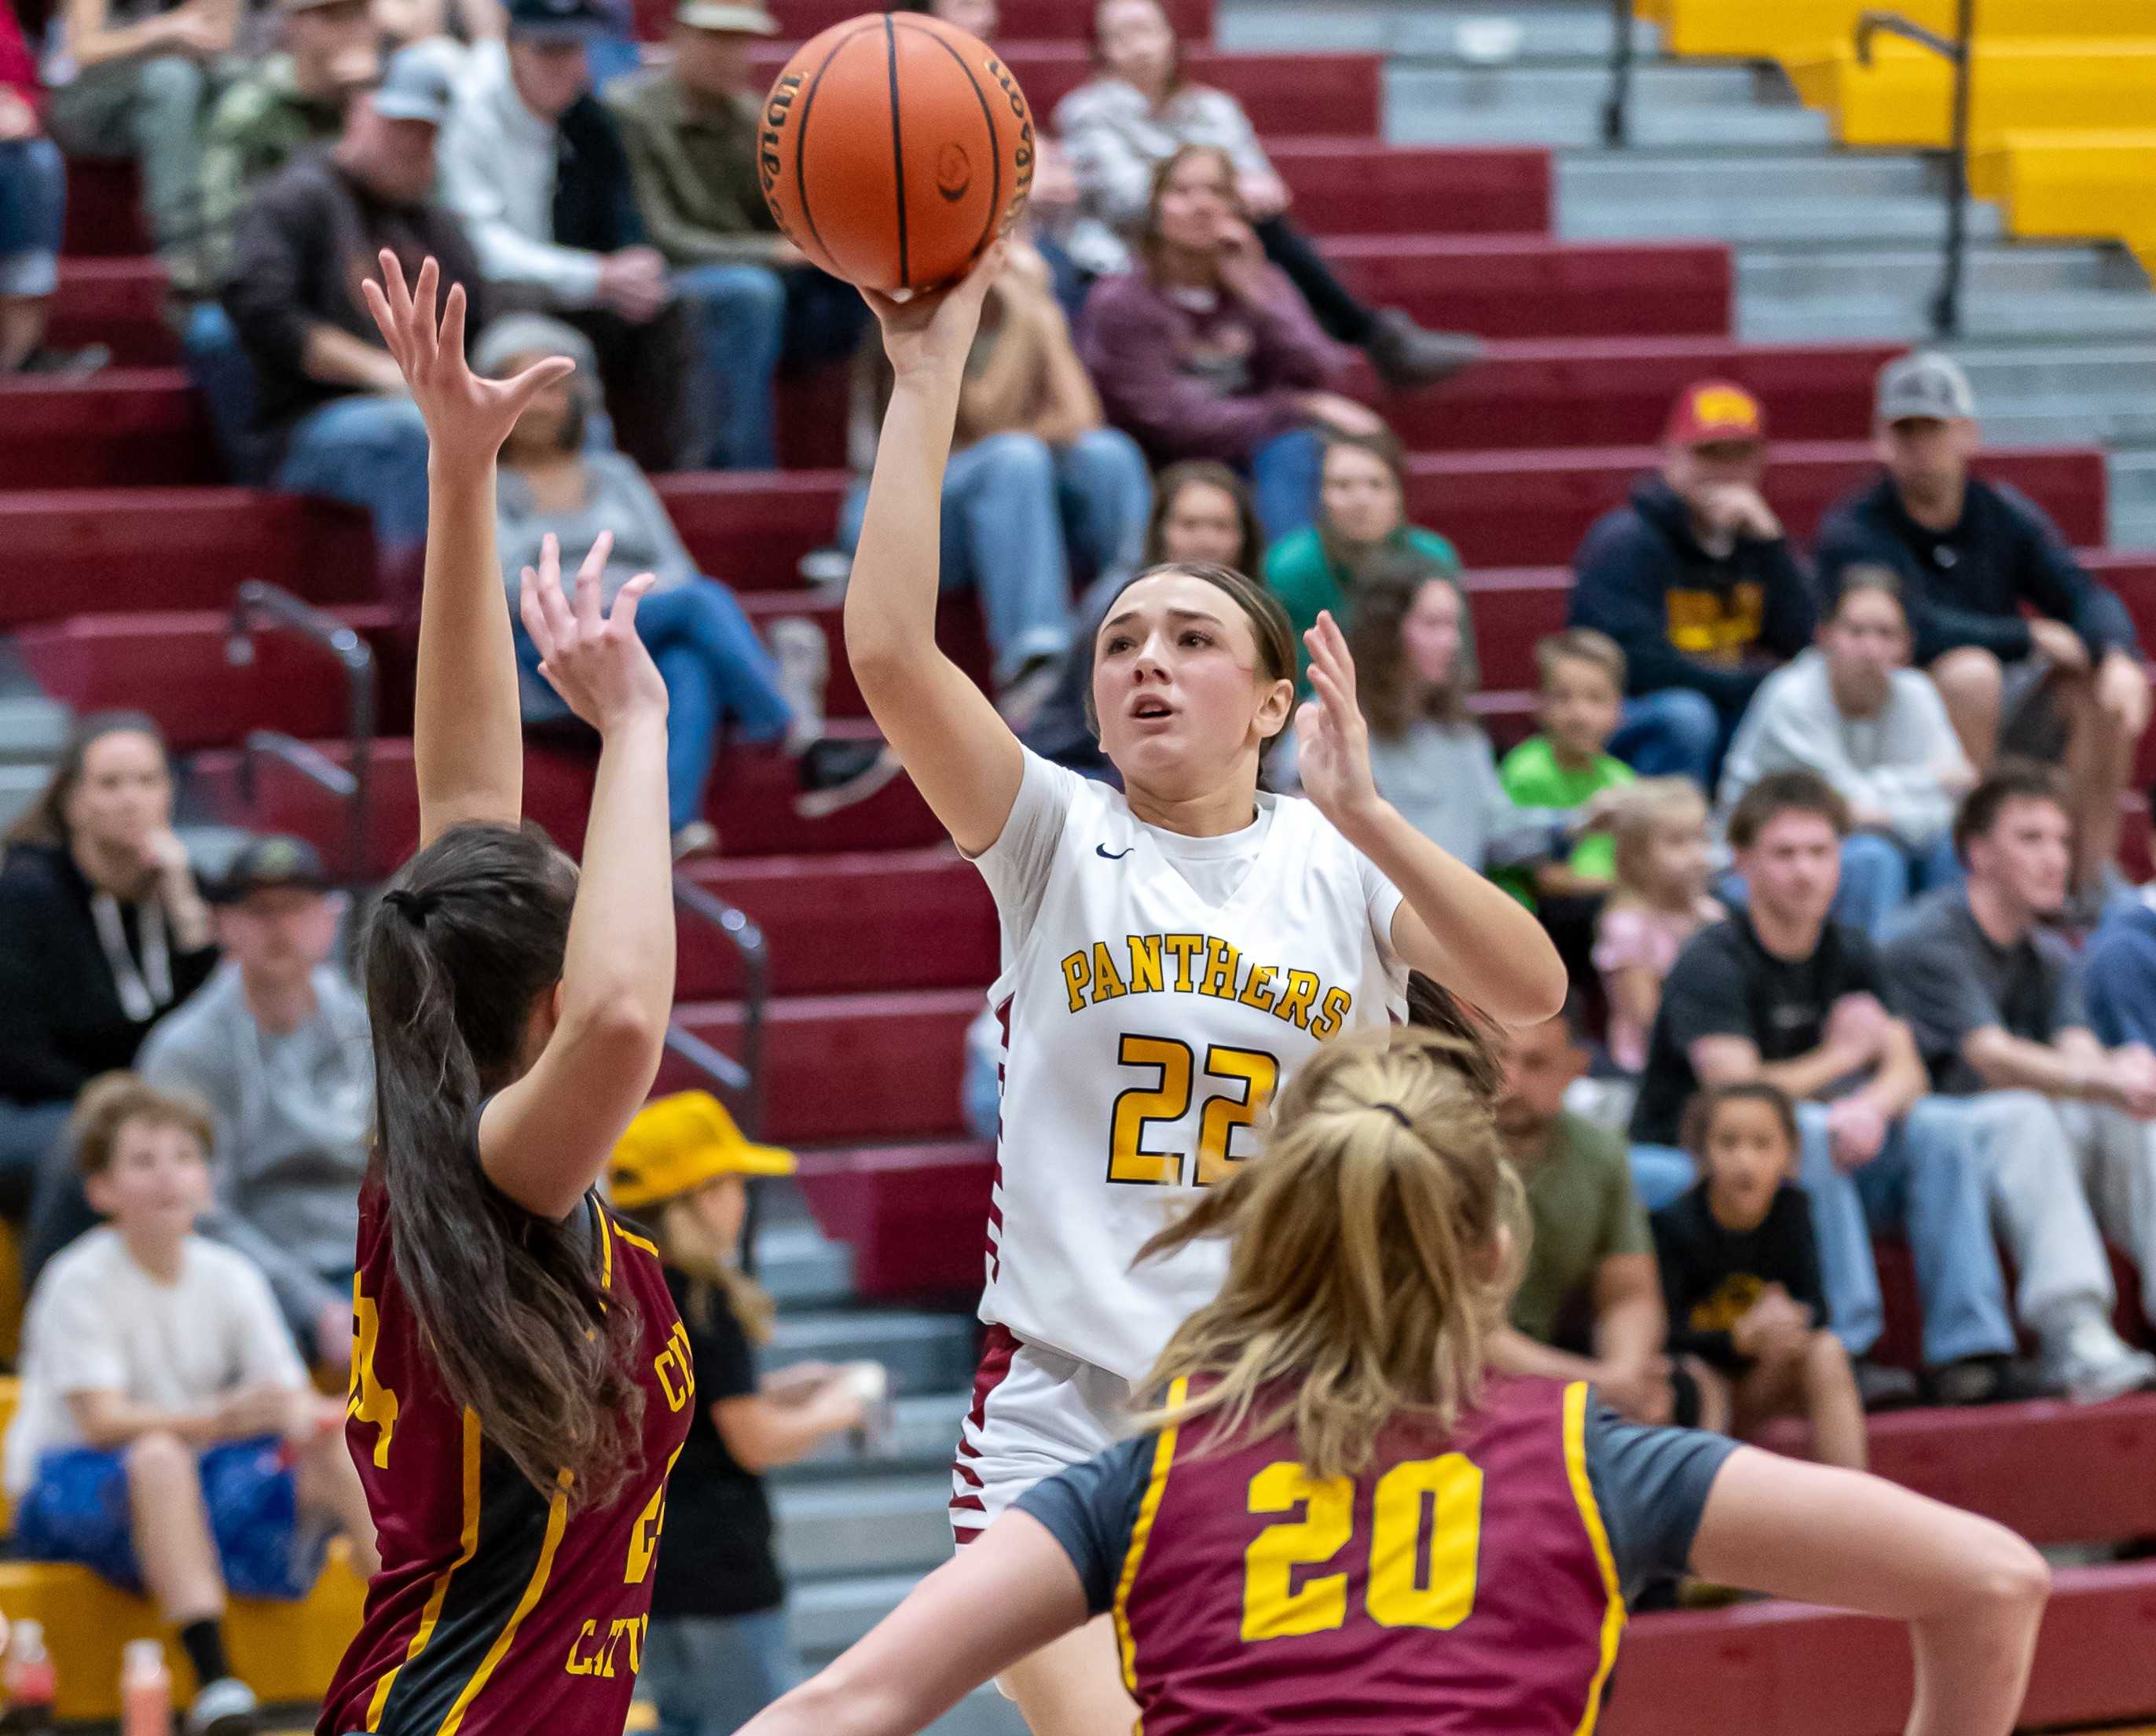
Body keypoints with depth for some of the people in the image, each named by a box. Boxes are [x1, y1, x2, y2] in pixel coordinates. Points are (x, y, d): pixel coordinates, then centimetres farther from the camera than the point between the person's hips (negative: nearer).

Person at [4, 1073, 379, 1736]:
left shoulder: (230, 1278, 3)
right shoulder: (81, 1283, -12)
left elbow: (291, 1398, -2)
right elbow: (103, 1420, -22)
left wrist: (305, 1417, -29)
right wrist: (221, 1419, -37)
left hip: (201, 1488, 5)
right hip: (78, 1489, -5)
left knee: (335, 1453, -19)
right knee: (159, 1457, -39)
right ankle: (213, 1680, -47)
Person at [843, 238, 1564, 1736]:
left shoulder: (1339, 863, 4)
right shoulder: (1056, 839, 2)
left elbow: (1531, 992, -14)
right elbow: (890, 650, -13)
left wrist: (1367, 818, -27)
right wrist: (928, 375, -16)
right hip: (1061, 1408, -1)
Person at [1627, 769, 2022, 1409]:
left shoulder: (1851, 955, 7)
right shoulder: (1713, 962, -15)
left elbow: (1907, 1070, -2)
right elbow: (1736, 1093, -25)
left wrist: (1870, 1106, -27)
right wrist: (1842, 1055, -9)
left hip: (1821, 1170, 7)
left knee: (1938, 1126, -14)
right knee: (1805, 1132, -35)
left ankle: (1970, 1350, -19)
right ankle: (1845, 1352, -36)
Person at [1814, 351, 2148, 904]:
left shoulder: (2005, 516, 4)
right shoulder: (1853, 532, -13)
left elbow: (2087, 598, -5)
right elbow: (1914, 630, -26)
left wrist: (2117, 658, -28)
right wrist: (2032, 638, -21)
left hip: (1997, 719, 6)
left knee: (2098, 682, -17)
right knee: (1969, 668, -34)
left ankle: (2092, 875, -14)